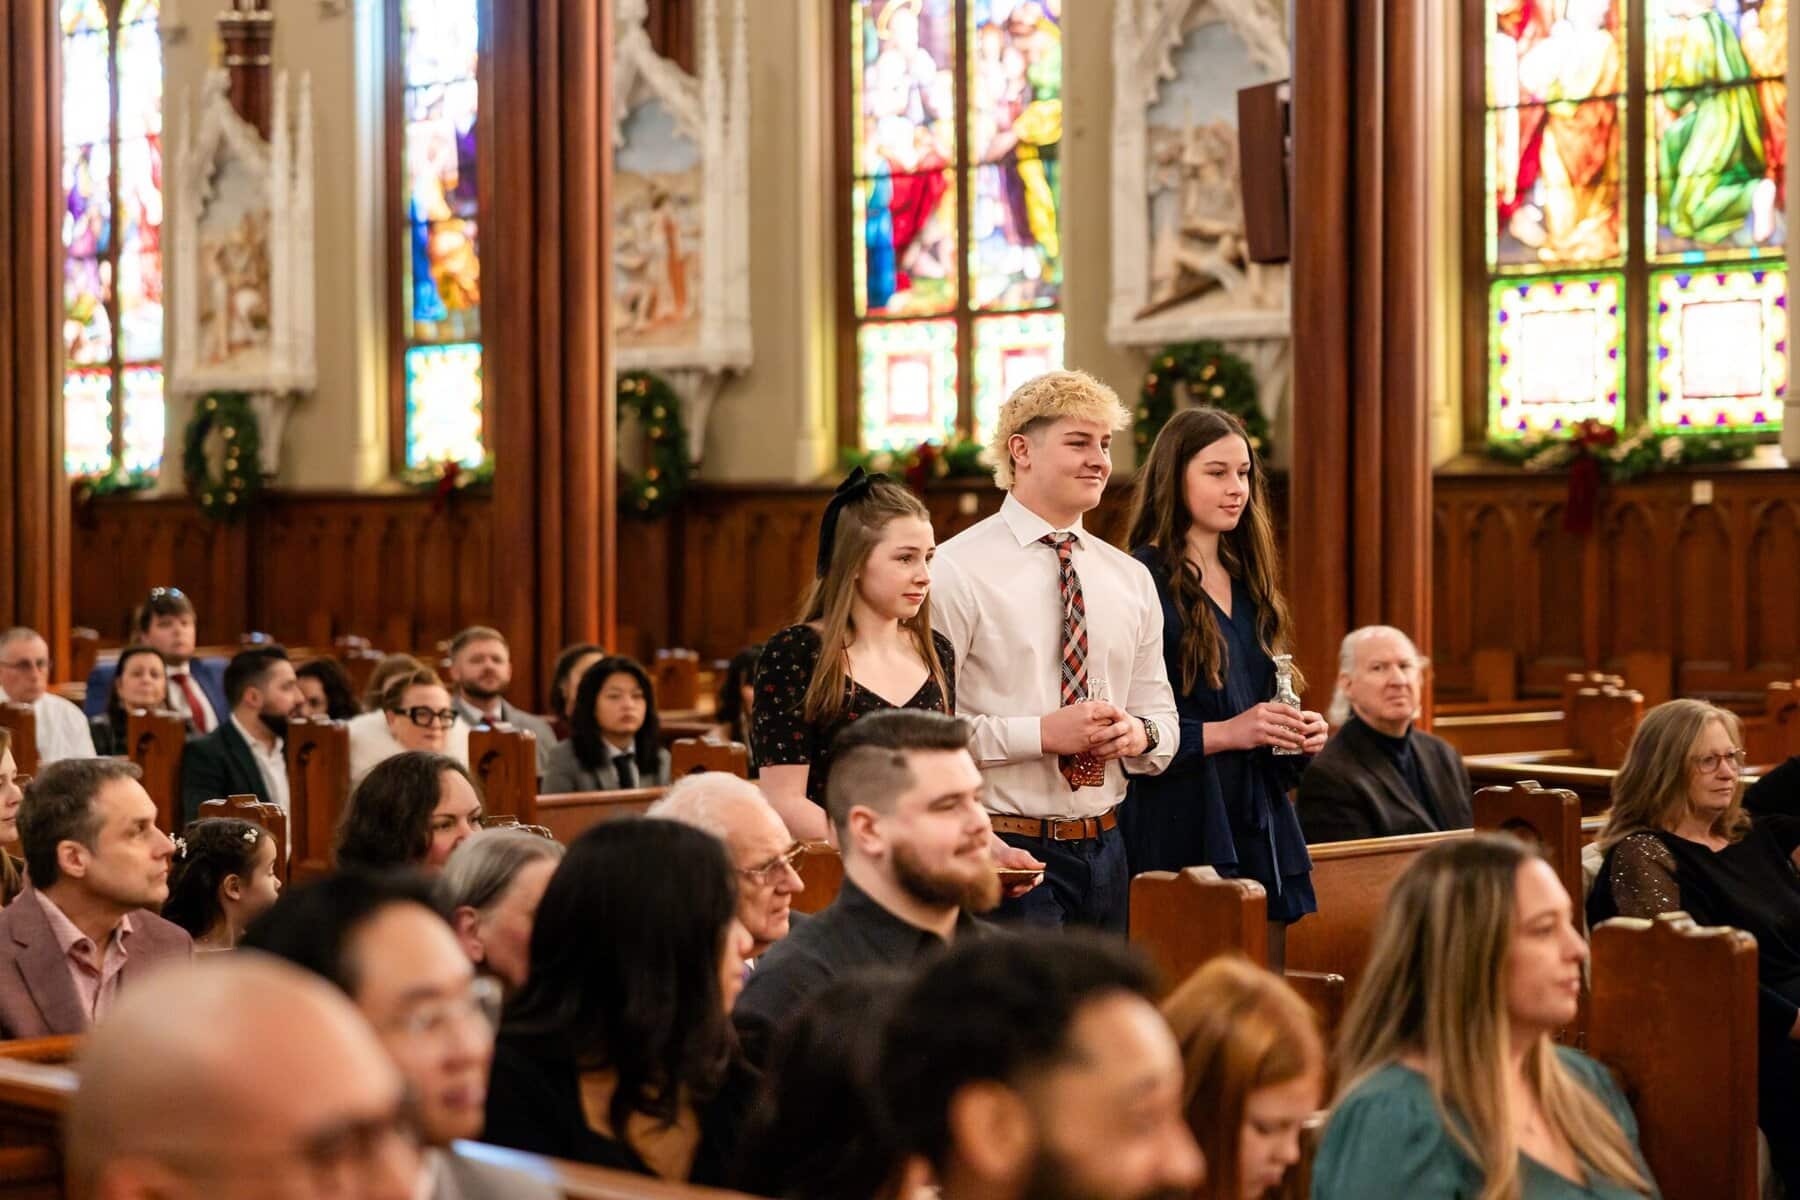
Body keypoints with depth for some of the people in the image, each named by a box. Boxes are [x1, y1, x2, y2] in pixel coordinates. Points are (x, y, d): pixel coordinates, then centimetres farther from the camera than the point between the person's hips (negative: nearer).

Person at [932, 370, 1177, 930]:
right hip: (1005, 851, -6)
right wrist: (1042, 733, -19)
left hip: (1104, 852, 6)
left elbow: (1161, 716, 18)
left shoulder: (1131, 579, 13)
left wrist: (1140, 733, -6)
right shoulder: (959, 570, -7)